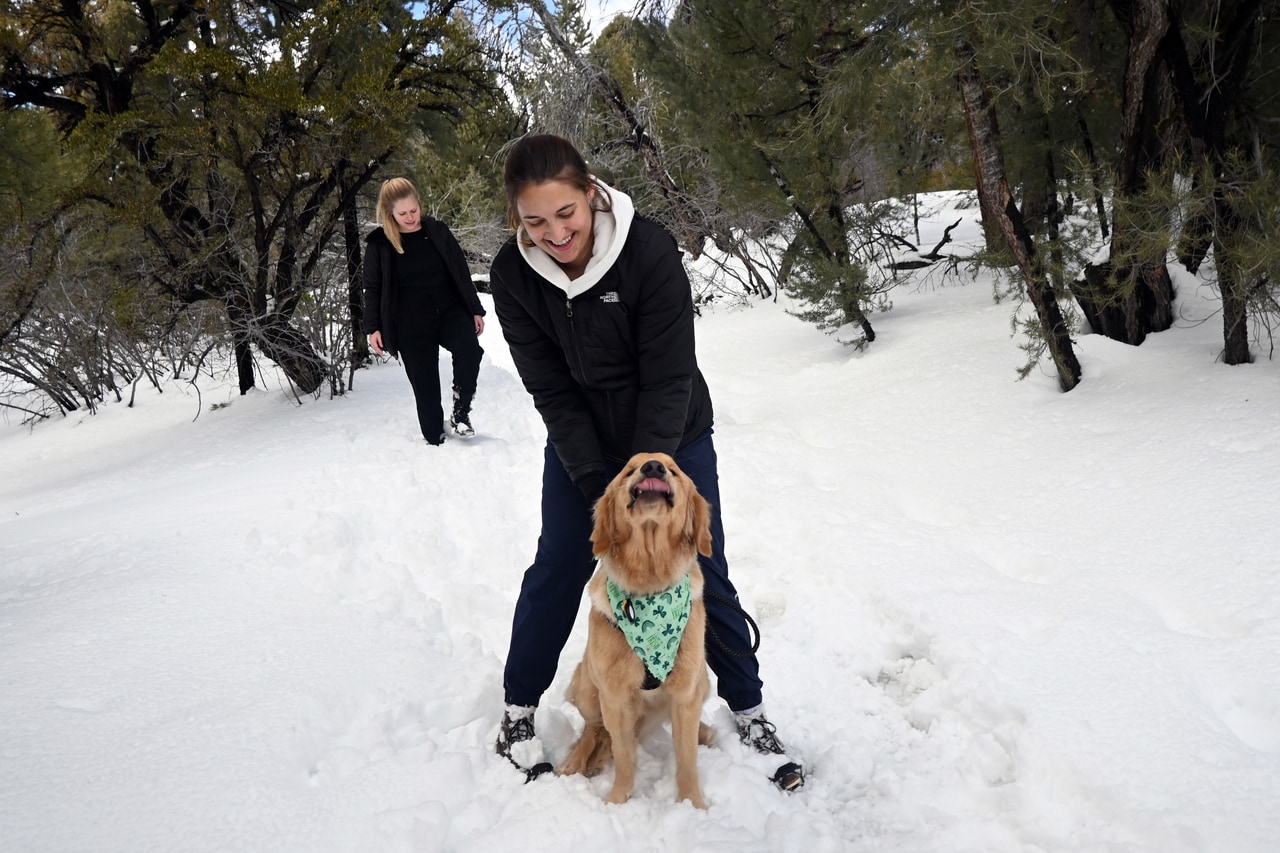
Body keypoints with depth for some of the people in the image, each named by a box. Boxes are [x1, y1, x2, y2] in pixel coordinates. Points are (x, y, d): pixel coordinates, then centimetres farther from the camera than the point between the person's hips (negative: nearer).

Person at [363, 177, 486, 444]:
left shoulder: (438, 231, 2)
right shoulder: (379, 243, -2)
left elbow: (461, 272, 8)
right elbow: (373, 289, 4)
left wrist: (475, 310, 7)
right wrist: (373, 327, -3)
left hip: (450, 311, 1)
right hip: (411, 324, -1)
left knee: (469, 350, -29)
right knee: (425, 386, 1)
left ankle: (461, 412, -13)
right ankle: (435, 441, 14)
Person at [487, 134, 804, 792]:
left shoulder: (649, 251, -26)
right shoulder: (513, 275, -18)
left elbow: (668, 379, -22)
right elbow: (550, 389, -14)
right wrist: (593, 483, -20)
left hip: (673, 436, -2)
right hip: (580, 443, 2)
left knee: (703, 572, 2)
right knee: (557, 567, 5)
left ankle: (749, 712, 20)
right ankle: (518, 711, 23)